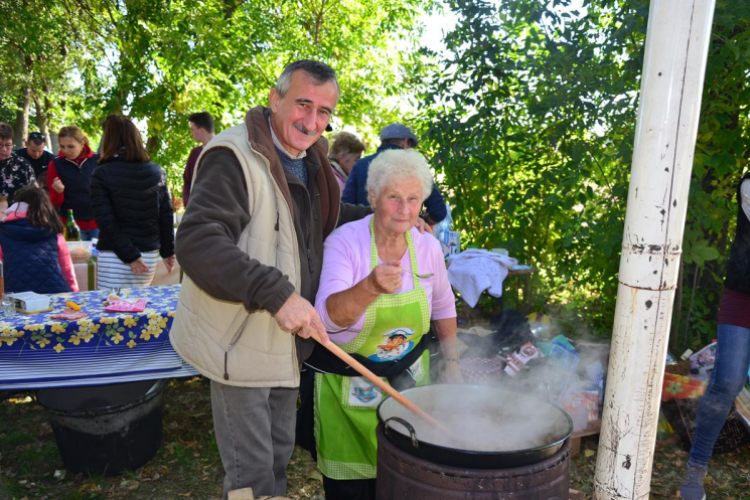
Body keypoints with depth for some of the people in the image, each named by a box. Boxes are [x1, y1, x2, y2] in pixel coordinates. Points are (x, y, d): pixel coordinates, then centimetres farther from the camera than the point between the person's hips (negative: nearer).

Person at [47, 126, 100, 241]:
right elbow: (54, 202, 0)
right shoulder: (56, 163, -3)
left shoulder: (97, 160, -3)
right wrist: (58, 192, -20)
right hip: (71, 225, 0)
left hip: (97, 223, 1)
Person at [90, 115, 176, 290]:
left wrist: (130, 256, -12)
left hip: (115, 257, -4)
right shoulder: (156, 171, 3)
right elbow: (166, 215, 5)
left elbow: (106, 221, -14)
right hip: (149, 255, 4)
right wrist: (168, 251, 12)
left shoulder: (102, 174, -8)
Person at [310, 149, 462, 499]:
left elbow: (443, 307, 12)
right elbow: (329, 317, -30)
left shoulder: (428, 247, -5)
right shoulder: (345, 242, -18)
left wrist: (452, 362, 10)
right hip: (349, 387, -3)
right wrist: (371, 286, -46)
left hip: (409, 380, 4)